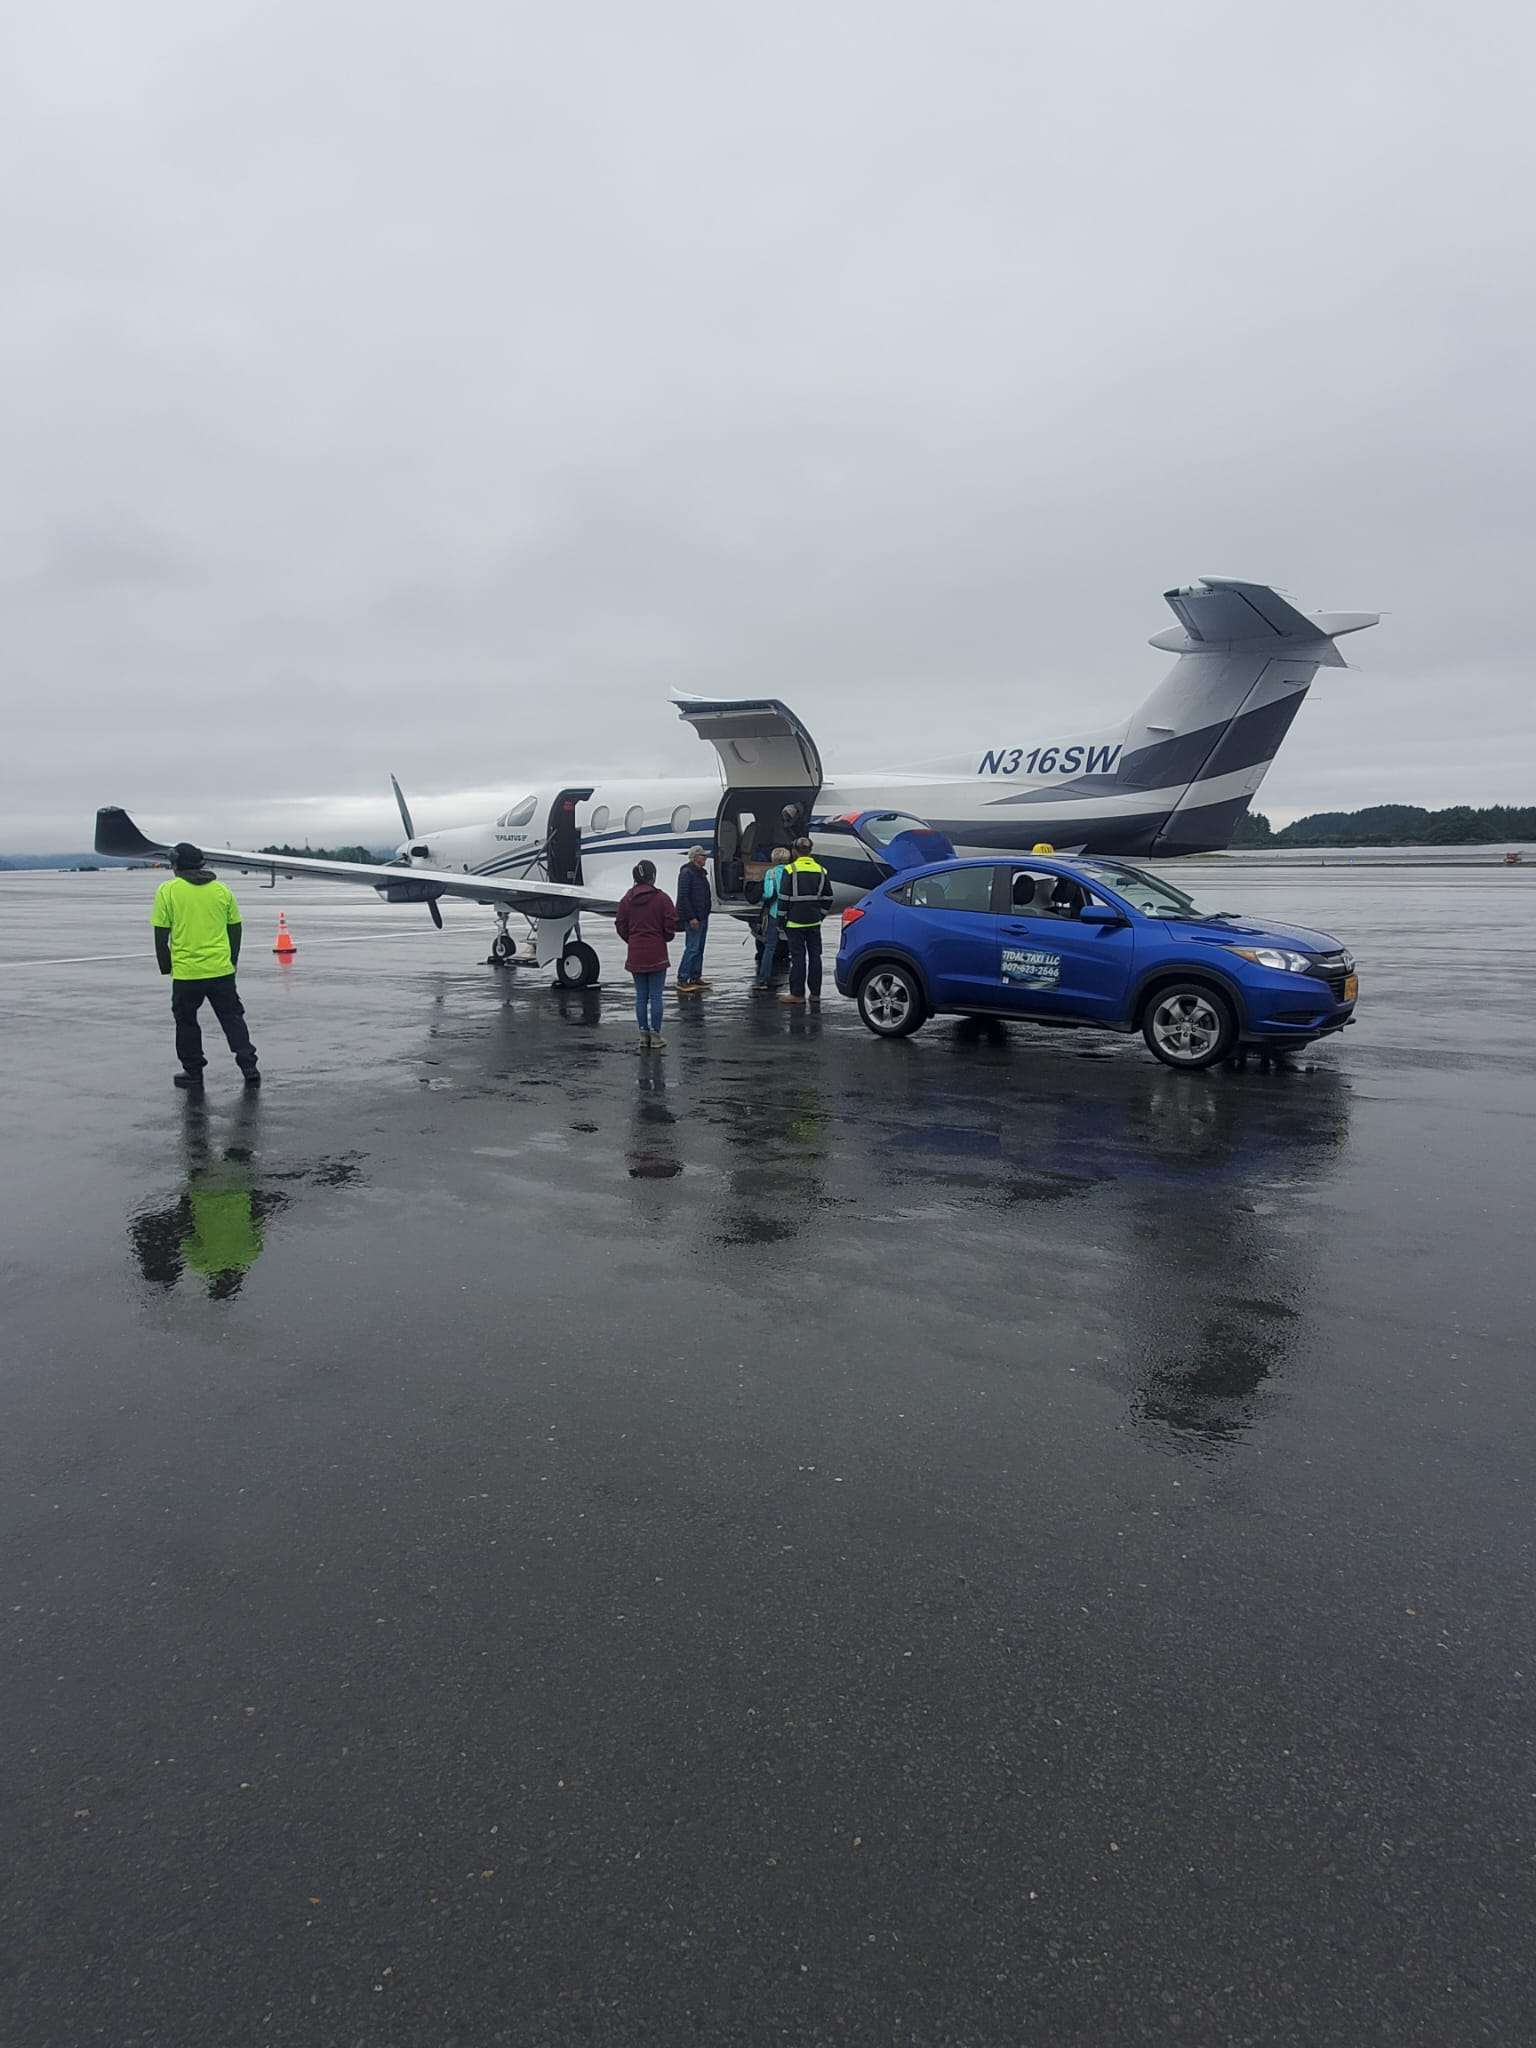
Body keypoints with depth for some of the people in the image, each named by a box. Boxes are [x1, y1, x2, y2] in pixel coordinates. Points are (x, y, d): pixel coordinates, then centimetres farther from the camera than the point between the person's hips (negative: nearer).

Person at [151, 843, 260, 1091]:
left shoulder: (167, 891, -4)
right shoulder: (222, 889, 6)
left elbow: (161, 935, -4)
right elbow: (235, 929, 11)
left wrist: (166, 967, 7)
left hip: (186, 971, -2)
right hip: (221, 969, 3)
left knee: (186, 1023, 14)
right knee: (233, 1019, 12)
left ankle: (193, 1073, 20)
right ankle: (249, 1068, 9)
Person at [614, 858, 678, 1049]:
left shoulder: (627, 899, 3)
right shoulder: (662, 898, -9)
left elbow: (621, 926, 7)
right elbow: (671, 926, -8)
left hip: (635, 955, 4)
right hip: (656, 954, -4)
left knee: (641, 996, 10)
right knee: (655, 996, 2)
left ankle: (644, 1035, 12)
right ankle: (655, 1035, 4)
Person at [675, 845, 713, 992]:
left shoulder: (700, 873, 17)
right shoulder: (687, 873, -14)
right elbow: (683, 897, -20)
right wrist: (691, 917, -22)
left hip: (702, 917, 10)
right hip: (693, 919, -10)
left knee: (699, 949, 12)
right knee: (692, 948, -11)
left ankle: (695, 978, 18)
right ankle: (682, 980, -8)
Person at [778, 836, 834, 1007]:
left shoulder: (790, 870, -9)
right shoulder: (821, 871, 7)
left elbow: (784, 898, -10)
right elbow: (828, 898, 10)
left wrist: (782, 919, 0)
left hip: (795, 922, -4)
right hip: (814, 922, 4)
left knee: (798, 957, -2)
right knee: (815, 956, 9)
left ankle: (797, 994, 0)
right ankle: (815, 993, 13)